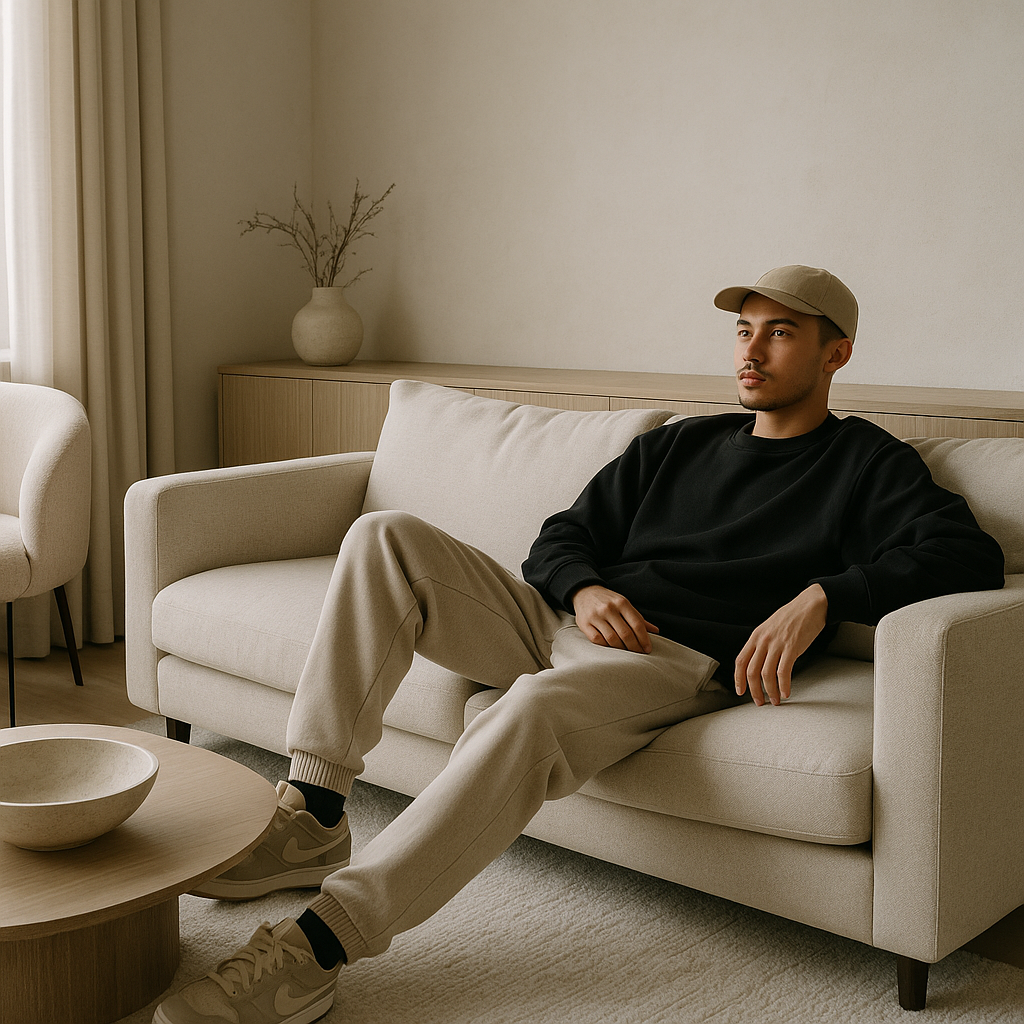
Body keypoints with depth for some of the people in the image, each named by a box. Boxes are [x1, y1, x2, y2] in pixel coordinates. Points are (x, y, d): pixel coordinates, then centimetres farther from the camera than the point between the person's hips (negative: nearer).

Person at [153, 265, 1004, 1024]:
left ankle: (318, 946, -37)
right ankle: (312, 818, -16)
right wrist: (583, 588, -5)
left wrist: (822, 595, -23)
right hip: (558, 619, 6)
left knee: (535, 707, -40)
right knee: (385, 538, -14)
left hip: (672, 659, -6)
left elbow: (968, 554, -8)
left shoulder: (868, 465, 10)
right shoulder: (678, 445, 25)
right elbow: (561, 537, 21)